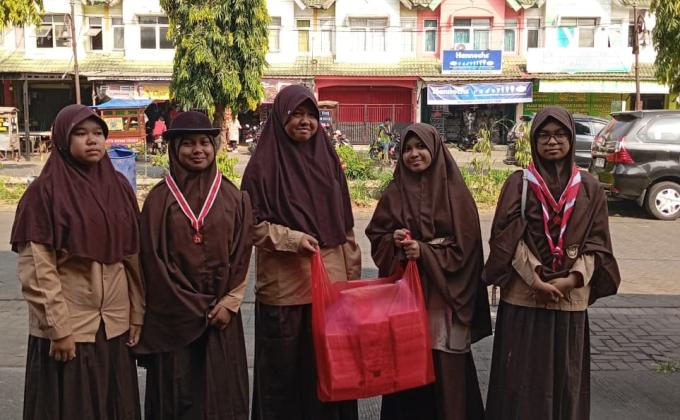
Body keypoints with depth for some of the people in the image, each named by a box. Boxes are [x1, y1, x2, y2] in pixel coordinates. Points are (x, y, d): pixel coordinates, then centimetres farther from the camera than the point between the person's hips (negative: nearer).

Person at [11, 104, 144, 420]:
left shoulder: (119, 187, 5)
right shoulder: (44, 191, -9)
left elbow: (133, 257, 8)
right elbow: (36, 269, -11)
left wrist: (137, 313, 6)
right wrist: (58, 328, -13)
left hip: (116, 325, 4)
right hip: (68, 328, -4)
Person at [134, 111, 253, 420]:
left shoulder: (233, 197, 3)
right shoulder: (159, 198, -2)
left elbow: (242, 254, 3)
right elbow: (154, 259, -4)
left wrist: (229, 303, -6)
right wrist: (192, 306, -7)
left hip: (221, 312, 2)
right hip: (173, 314, -1)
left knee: (220, 390, 8)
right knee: (176, 392, 6)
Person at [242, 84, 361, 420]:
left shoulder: (328, 159, 9)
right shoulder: (263, 164, -4)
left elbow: (345, 224, 13)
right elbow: (252, 224, -5)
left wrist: (353, 275, 11)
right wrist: (292, 239, -19)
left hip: (331, 282, 4)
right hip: (284, 286, -4)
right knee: (284, 369, 6)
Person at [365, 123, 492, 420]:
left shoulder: (456, 192, -2)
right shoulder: (394, 193, 6)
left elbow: (466, 245, -5)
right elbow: (375, 238, 9)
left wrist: (424, 252, -15)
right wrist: (393, 240, -12)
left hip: (443, 294, -2)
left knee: (444, 367, 0)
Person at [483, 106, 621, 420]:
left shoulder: (590, 188, 6)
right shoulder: (518, 184, 0)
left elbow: (596, 242, 3)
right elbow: (508, 238, -6)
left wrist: (571, 279, -11)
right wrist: (537, 280, -15)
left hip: (571, 300, 2)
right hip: (524, 297, -2)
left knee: (565, 377, 9)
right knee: (522, 376, 4)